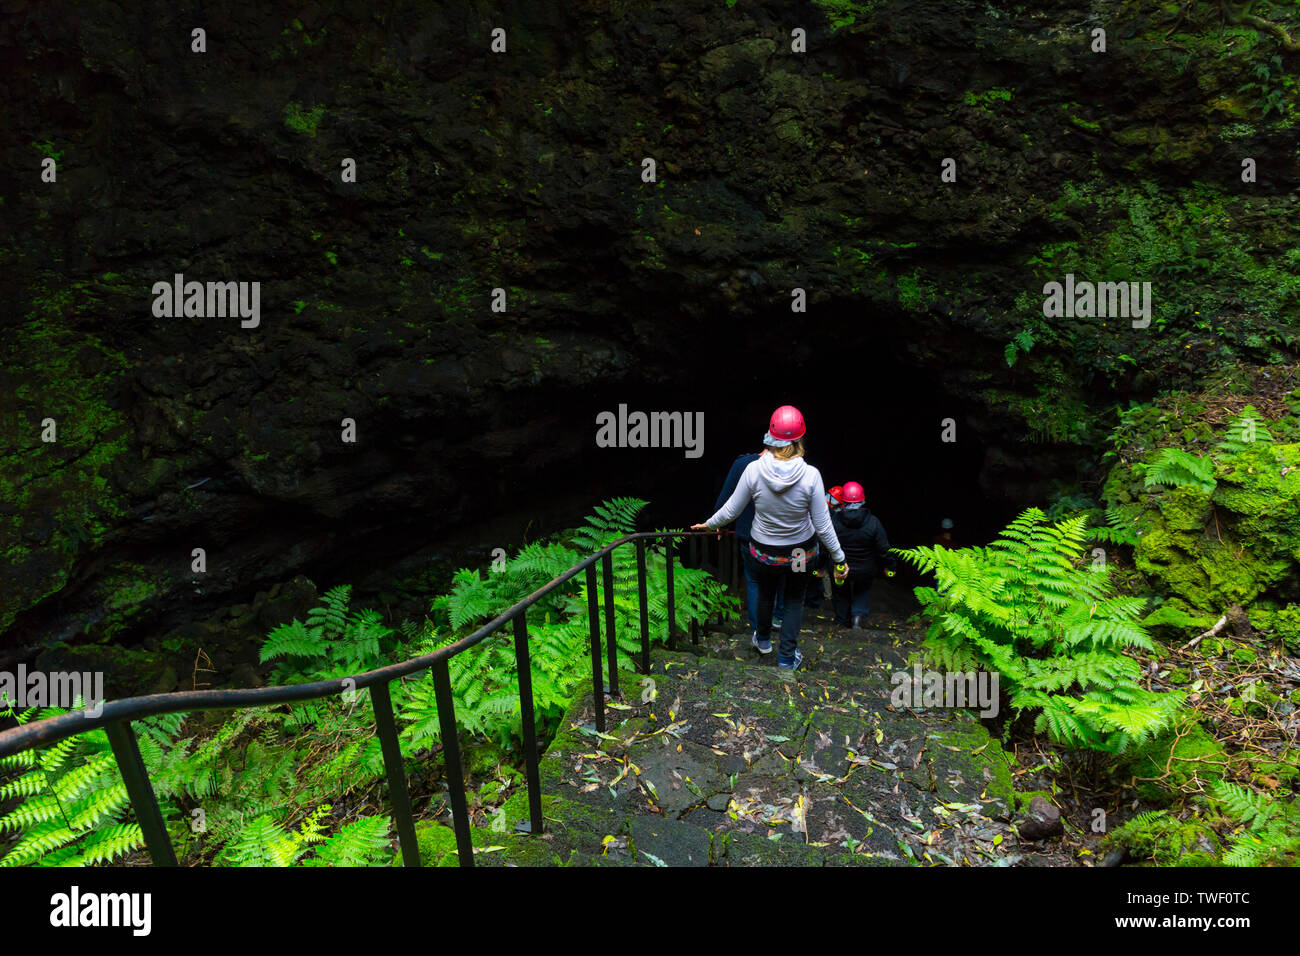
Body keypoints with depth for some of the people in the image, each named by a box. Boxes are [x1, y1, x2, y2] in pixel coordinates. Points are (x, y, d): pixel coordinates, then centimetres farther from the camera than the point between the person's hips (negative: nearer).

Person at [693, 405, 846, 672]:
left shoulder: (753, 470, -24)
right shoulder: (810, 475, -25)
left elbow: (730, 511, -11)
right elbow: (823, 527, -17)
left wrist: (709, 524, 9)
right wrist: (839, 558, -3)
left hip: (764, 550, 1)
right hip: (801, 552, -1)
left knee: (765, 594, 29)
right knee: (795, 600, 24)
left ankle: (763, 639, 54)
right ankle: (787, 657, 37)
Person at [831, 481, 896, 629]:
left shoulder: (833, 519, -18)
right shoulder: (873, 522, -17)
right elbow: (883, 549, -9)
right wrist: (890, 566, 7)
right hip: (865, 571, 0)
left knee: (841, 595, 24)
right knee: (863, 591, 27)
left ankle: (842, 622, 32)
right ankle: (859, 614, 6)